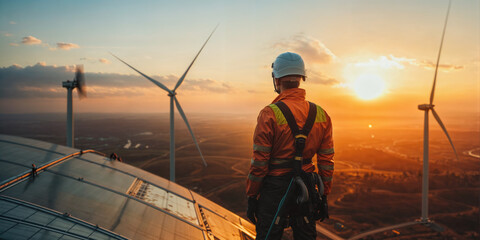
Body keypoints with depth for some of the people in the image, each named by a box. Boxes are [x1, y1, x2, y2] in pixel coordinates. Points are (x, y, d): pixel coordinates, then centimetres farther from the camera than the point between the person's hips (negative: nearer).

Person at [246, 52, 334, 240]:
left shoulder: (270, 114, -15)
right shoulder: (321, 115, 1)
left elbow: (259, 163, -13)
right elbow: (326, 161, 5)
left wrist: (251, 197, -3)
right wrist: (324, 196, 14)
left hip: (275, 188, -5)